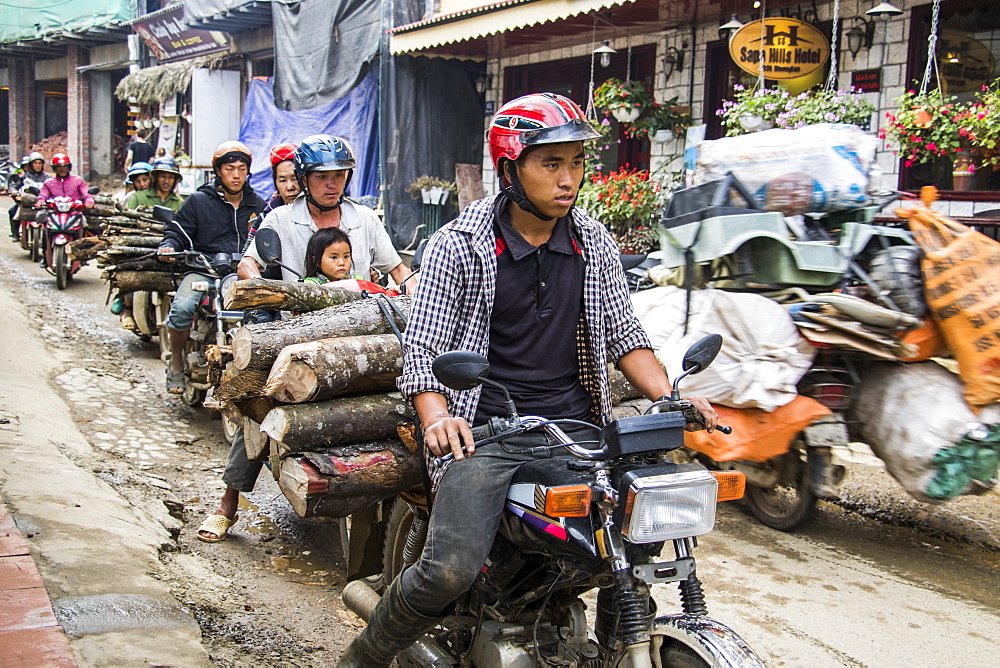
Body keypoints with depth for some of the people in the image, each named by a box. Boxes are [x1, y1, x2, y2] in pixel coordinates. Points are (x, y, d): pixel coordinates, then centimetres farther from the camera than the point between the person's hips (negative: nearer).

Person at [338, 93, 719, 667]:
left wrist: (670, 398, -1)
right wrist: (437, 418, -22)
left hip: (578, 425, 5)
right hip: (486, 430, -4)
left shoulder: (596, 244, 10)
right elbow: (422, 347, -4)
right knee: (450, 571, -23)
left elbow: (623, 333, 15)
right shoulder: (460, 245, -2)